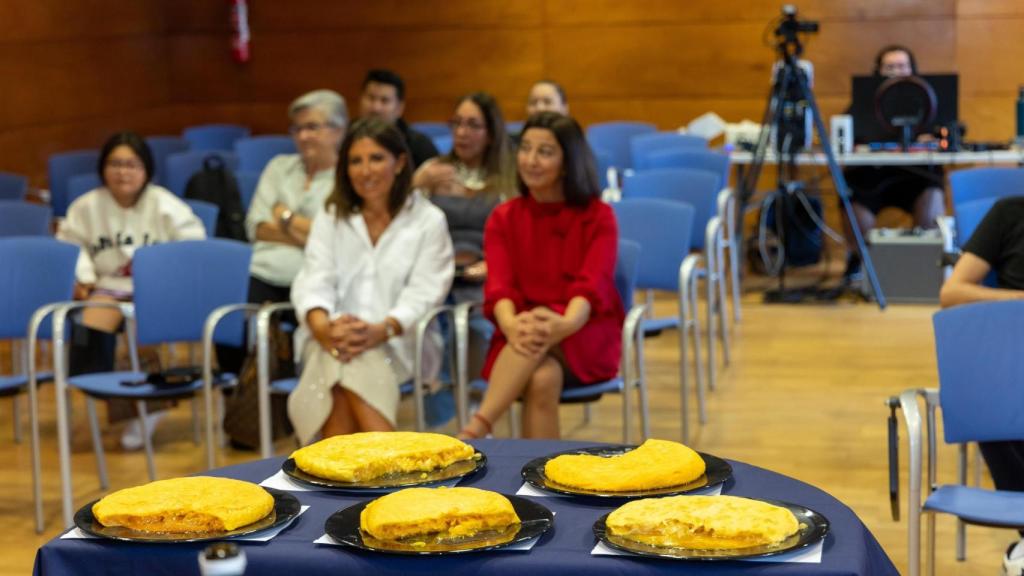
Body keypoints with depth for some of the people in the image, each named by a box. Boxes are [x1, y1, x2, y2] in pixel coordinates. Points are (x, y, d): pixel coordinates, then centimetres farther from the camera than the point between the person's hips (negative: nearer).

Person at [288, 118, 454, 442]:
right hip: (335, 341, 2)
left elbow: (423, 294, -3)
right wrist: (322, 326, -22)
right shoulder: (330, 218, 18)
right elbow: (314, 281, 3)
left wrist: (381, 330, -25)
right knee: (336, 360, -36)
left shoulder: (428, 220, 9)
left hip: (400, 343, -2)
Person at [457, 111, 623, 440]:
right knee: (543, 379, -35)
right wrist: (511, 324, -31)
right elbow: (499, 287, -6)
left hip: (587, 341, -1)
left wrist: (564, 324, -36)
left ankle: (476, 430, -45)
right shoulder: (503, 219, 10)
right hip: (521, 343, 1)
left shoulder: (597, 217, 4)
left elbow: (593, 286, -12)